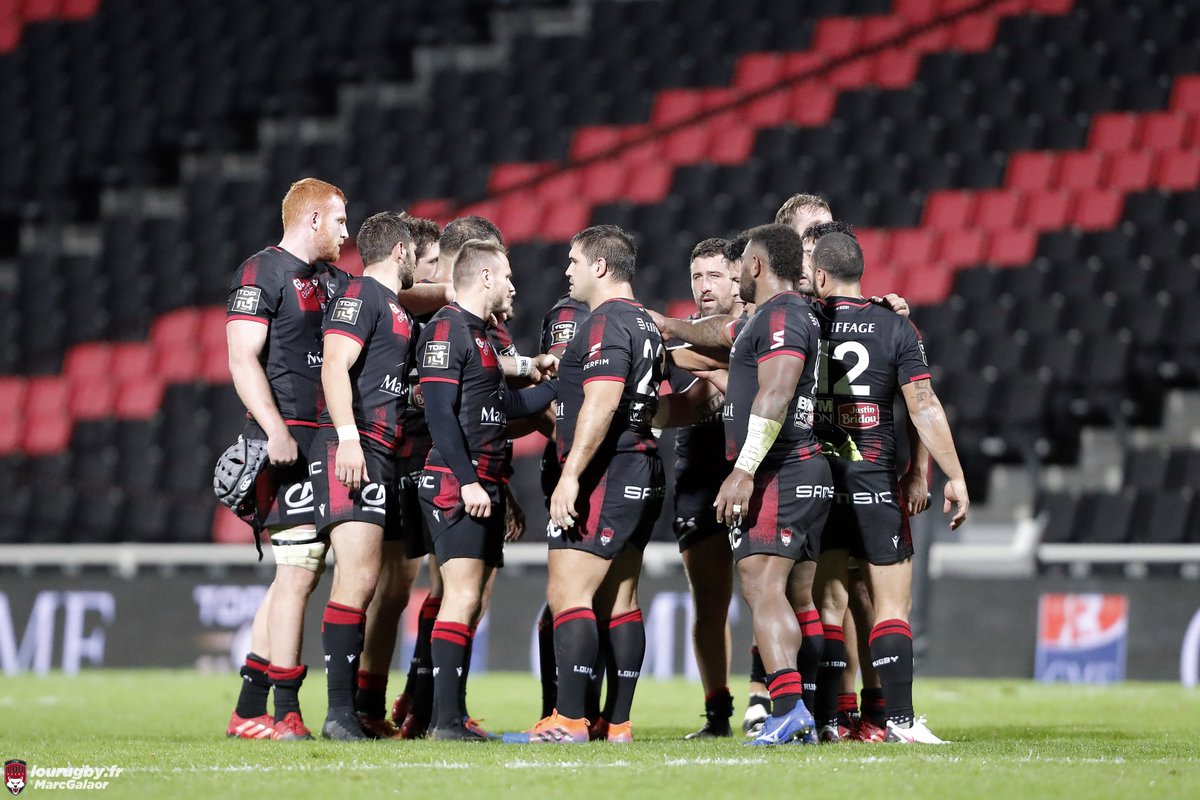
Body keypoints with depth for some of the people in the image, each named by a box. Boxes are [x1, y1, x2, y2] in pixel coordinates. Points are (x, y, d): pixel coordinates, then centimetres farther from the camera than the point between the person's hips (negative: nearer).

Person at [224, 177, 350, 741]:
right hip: (287, 439, -10)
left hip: (323, 439, 10)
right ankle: (287, 713, -10)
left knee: (296, 576, 10)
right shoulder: (263, 273, -6)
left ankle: (248, 713, 13)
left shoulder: (331, 280, 20)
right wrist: (275, 430, -25)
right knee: (298, 572, -12)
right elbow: (242, 358, -14)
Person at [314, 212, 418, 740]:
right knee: (358, 577, -18)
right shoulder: (361, 295, -4)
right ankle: (339, 711, -22)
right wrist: (348, 437, -26)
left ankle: (365, 706, 12)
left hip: (385, 456, 10)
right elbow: (335, 365, -16)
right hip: (355, 450, -10)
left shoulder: (397, 309, 25)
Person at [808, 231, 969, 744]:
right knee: (892, 606, 1)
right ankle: (900, 719, -7)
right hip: (873, 481, -2)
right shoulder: (895, 329, -1)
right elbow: (924, 407, -5)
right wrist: (954, 477, -3)